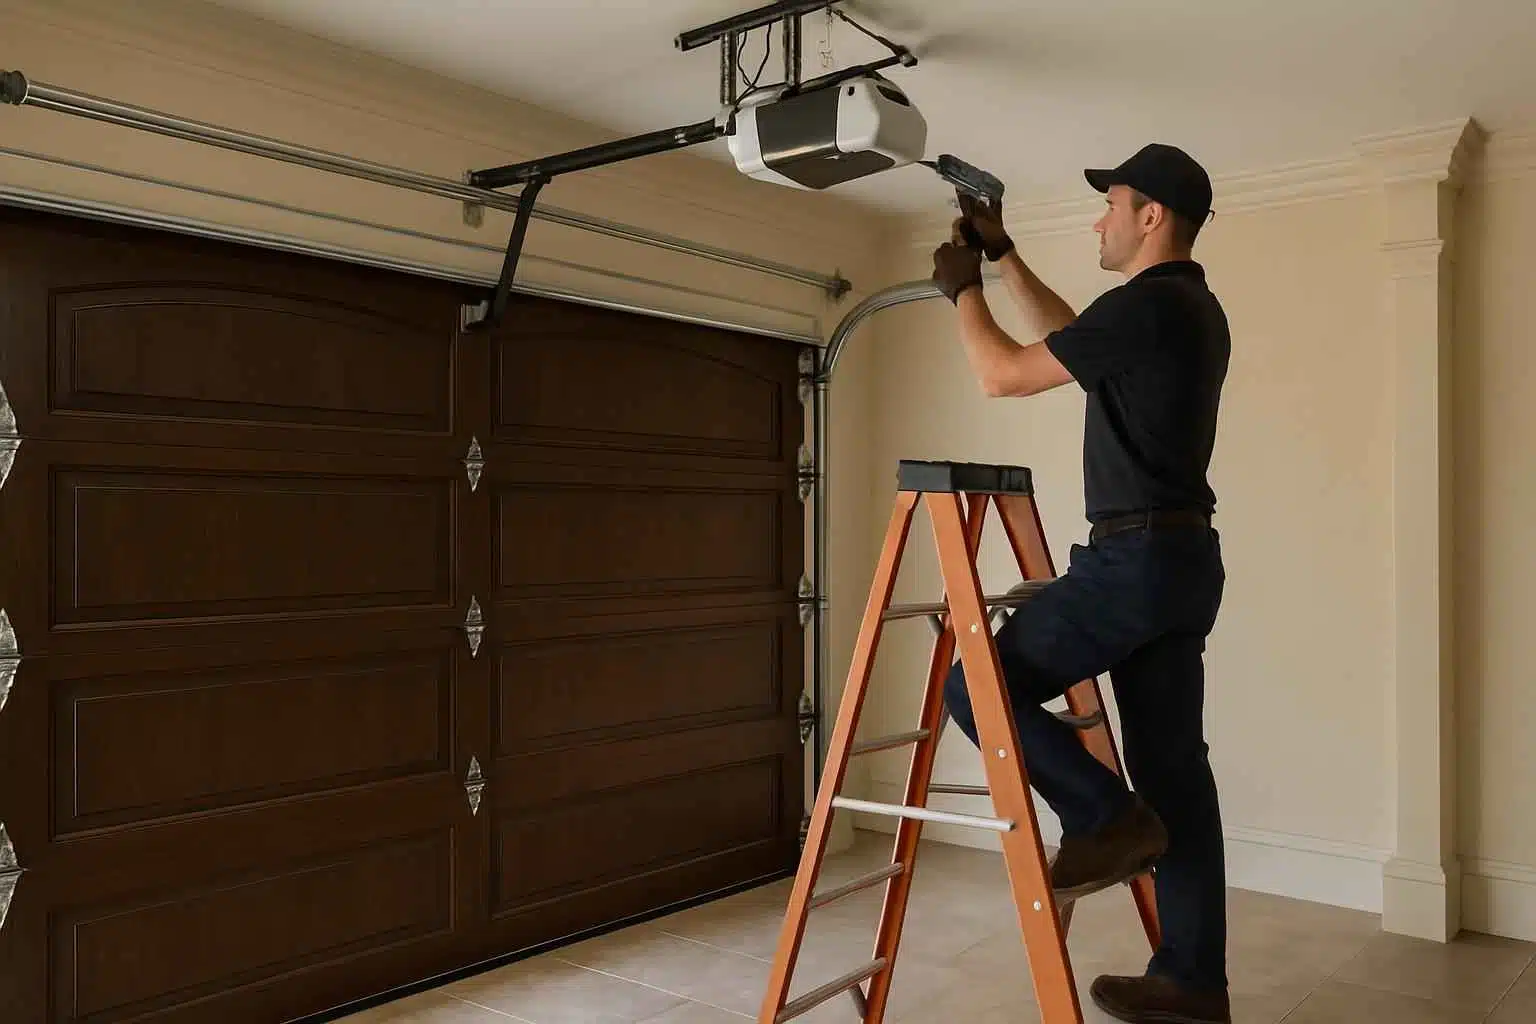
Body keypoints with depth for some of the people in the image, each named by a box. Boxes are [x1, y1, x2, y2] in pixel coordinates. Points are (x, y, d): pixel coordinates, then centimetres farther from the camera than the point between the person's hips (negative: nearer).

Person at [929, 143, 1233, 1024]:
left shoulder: (1146, 303, -13)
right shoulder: (1194, 309, 17)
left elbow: (1003, 375, -10)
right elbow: (1072, 337, 31)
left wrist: (963, 290, 6)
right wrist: (1004, 258, 29)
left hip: (1136, 557, -10)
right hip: (1183, 558, 10)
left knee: (977, 685, -1)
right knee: (1174, 763, 9)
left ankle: (1109, 819, -1)